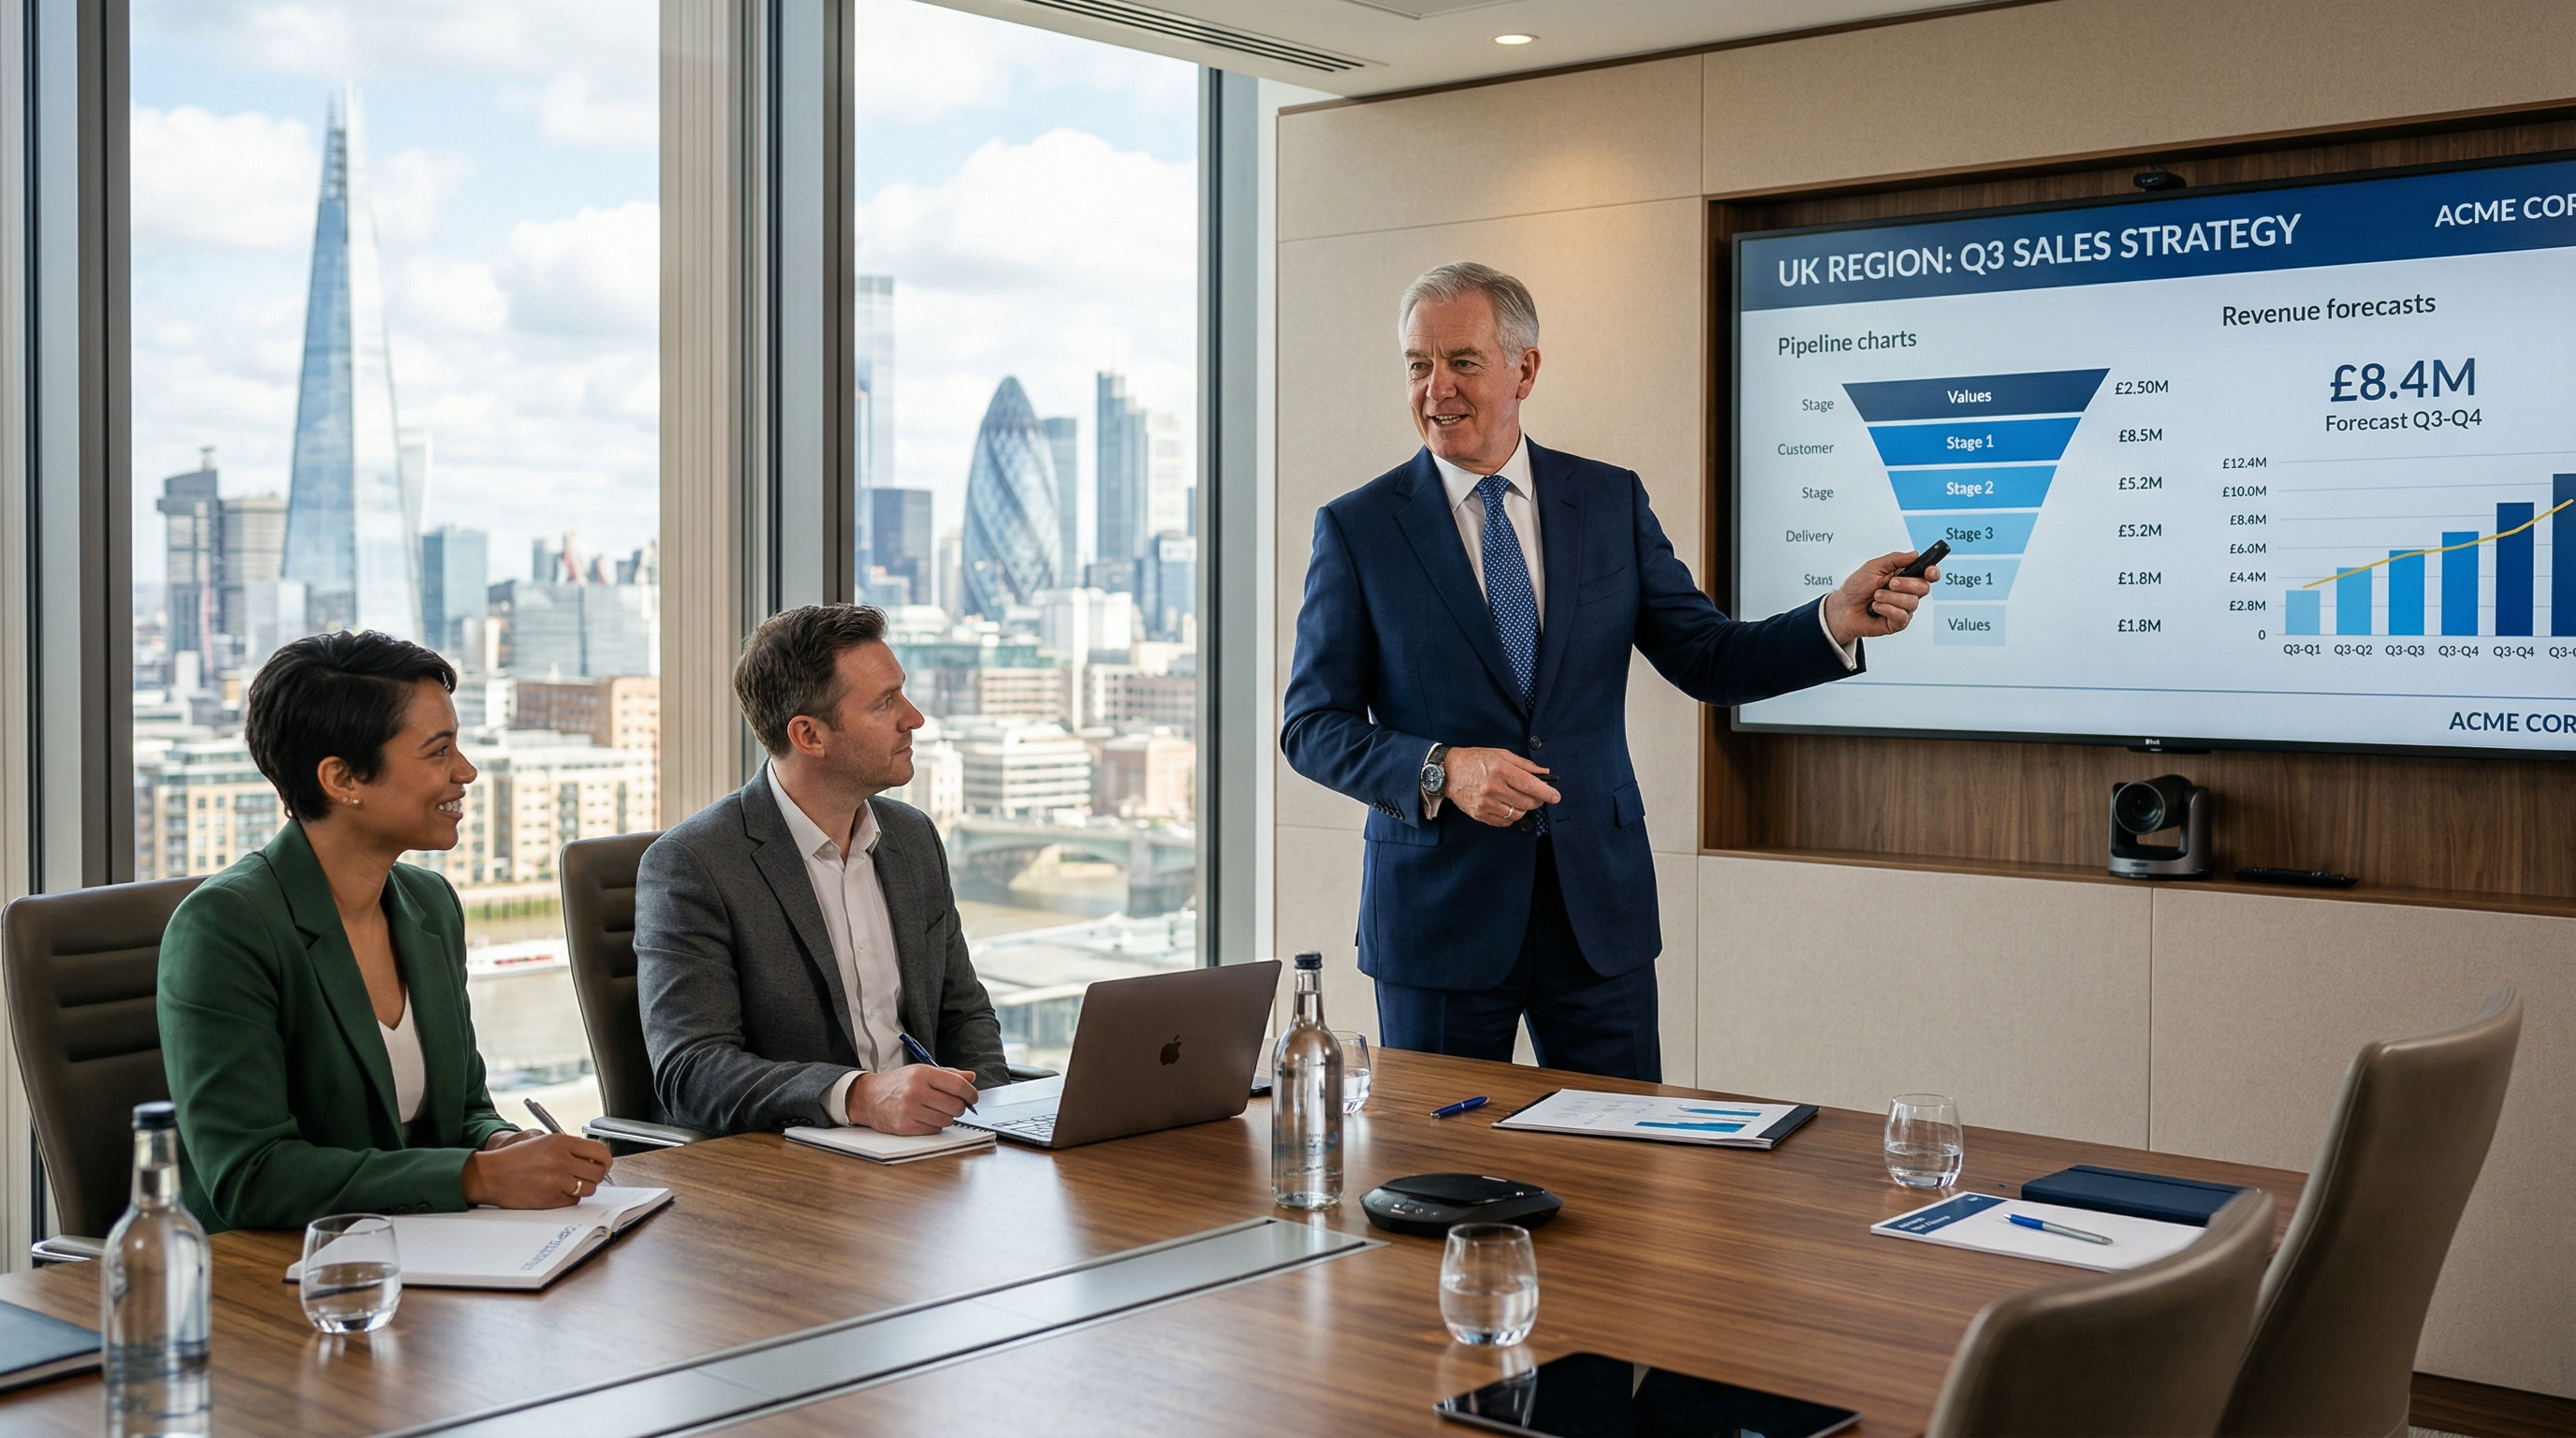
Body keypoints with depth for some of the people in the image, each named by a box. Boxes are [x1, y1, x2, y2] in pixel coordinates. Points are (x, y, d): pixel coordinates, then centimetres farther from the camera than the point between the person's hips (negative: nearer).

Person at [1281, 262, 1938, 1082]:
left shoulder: (1611, 502, 5)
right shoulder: (1357, 528, -1)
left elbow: (1709, 662, 4)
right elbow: (1312, 726, -3)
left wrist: (1839, 620, -13)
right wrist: (1440, 770, -19)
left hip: (1599, 909, 2)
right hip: (1438, 913, -2)